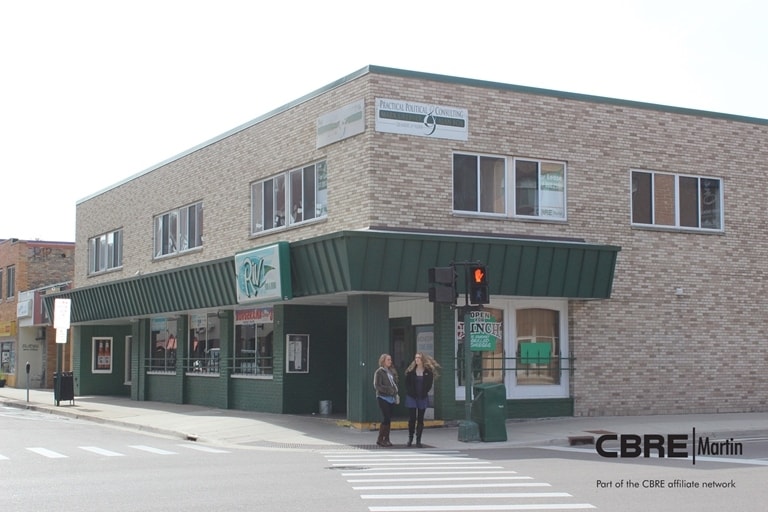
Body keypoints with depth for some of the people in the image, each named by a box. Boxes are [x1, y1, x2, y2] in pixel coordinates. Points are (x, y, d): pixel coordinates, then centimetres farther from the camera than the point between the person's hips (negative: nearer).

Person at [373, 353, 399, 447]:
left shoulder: (392, 371, 14)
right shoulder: (379, 372, -6)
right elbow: (377, 386, -12)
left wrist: (396, 393, 8)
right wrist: (388, 390, -16)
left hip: (391, 398, 6)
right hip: (383, 398, -6)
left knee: (389, 419, 7)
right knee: (386, 418, -11)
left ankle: (386, 439, 12)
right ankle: (380, 439, -3)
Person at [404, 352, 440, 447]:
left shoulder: (428, 371, -1)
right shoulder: (411, 370, 1)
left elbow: (429, 384, 1)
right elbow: (407, 383, 3)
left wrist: (424, 393, -7)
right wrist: (410, 393, -7)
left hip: (423, 398, 0)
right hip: (412, 397, 0)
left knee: (420, 419, 4)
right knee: (411, 418, -1)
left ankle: (418, 440, 8)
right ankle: (410, 438, 14)